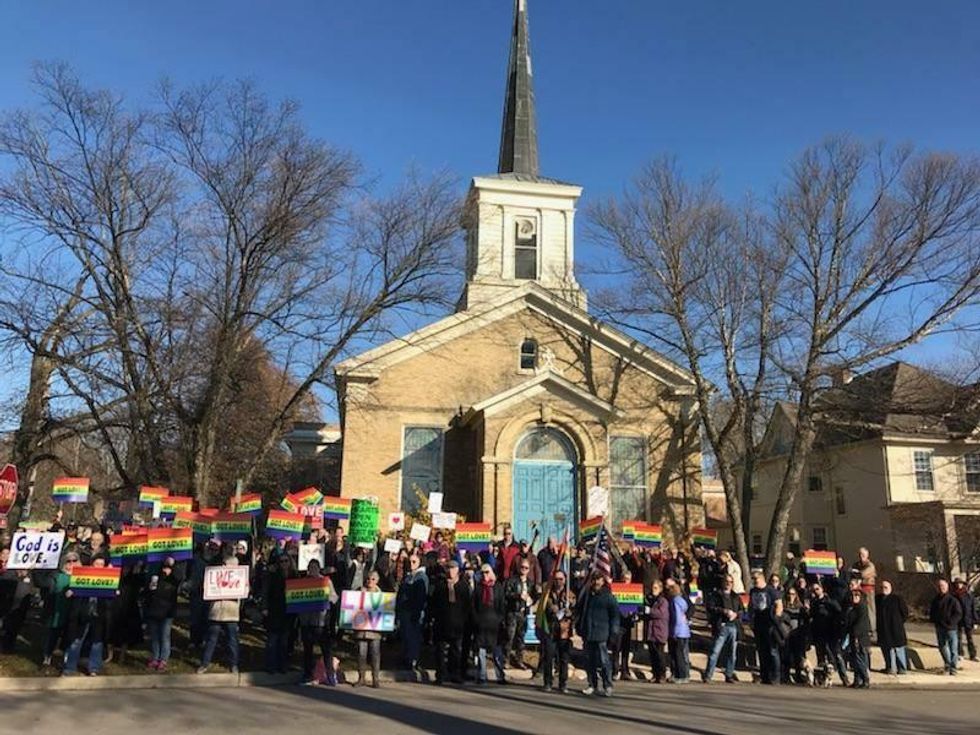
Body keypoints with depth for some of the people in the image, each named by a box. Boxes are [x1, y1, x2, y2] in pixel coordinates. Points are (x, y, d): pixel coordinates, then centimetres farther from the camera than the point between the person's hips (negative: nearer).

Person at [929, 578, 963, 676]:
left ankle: (953, 668, 4)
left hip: (951, 628, -6)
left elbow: (958, 614, -12)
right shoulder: (935, 600, 9)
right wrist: (933, 619, 2)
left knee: (953, 648, -3)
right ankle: (947, 664, 33)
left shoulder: (953, 600, -9)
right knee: (942, 647, 16)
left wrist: (950, 622, -19)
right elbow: (931, 612, 20)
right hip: (939, 628, 6)